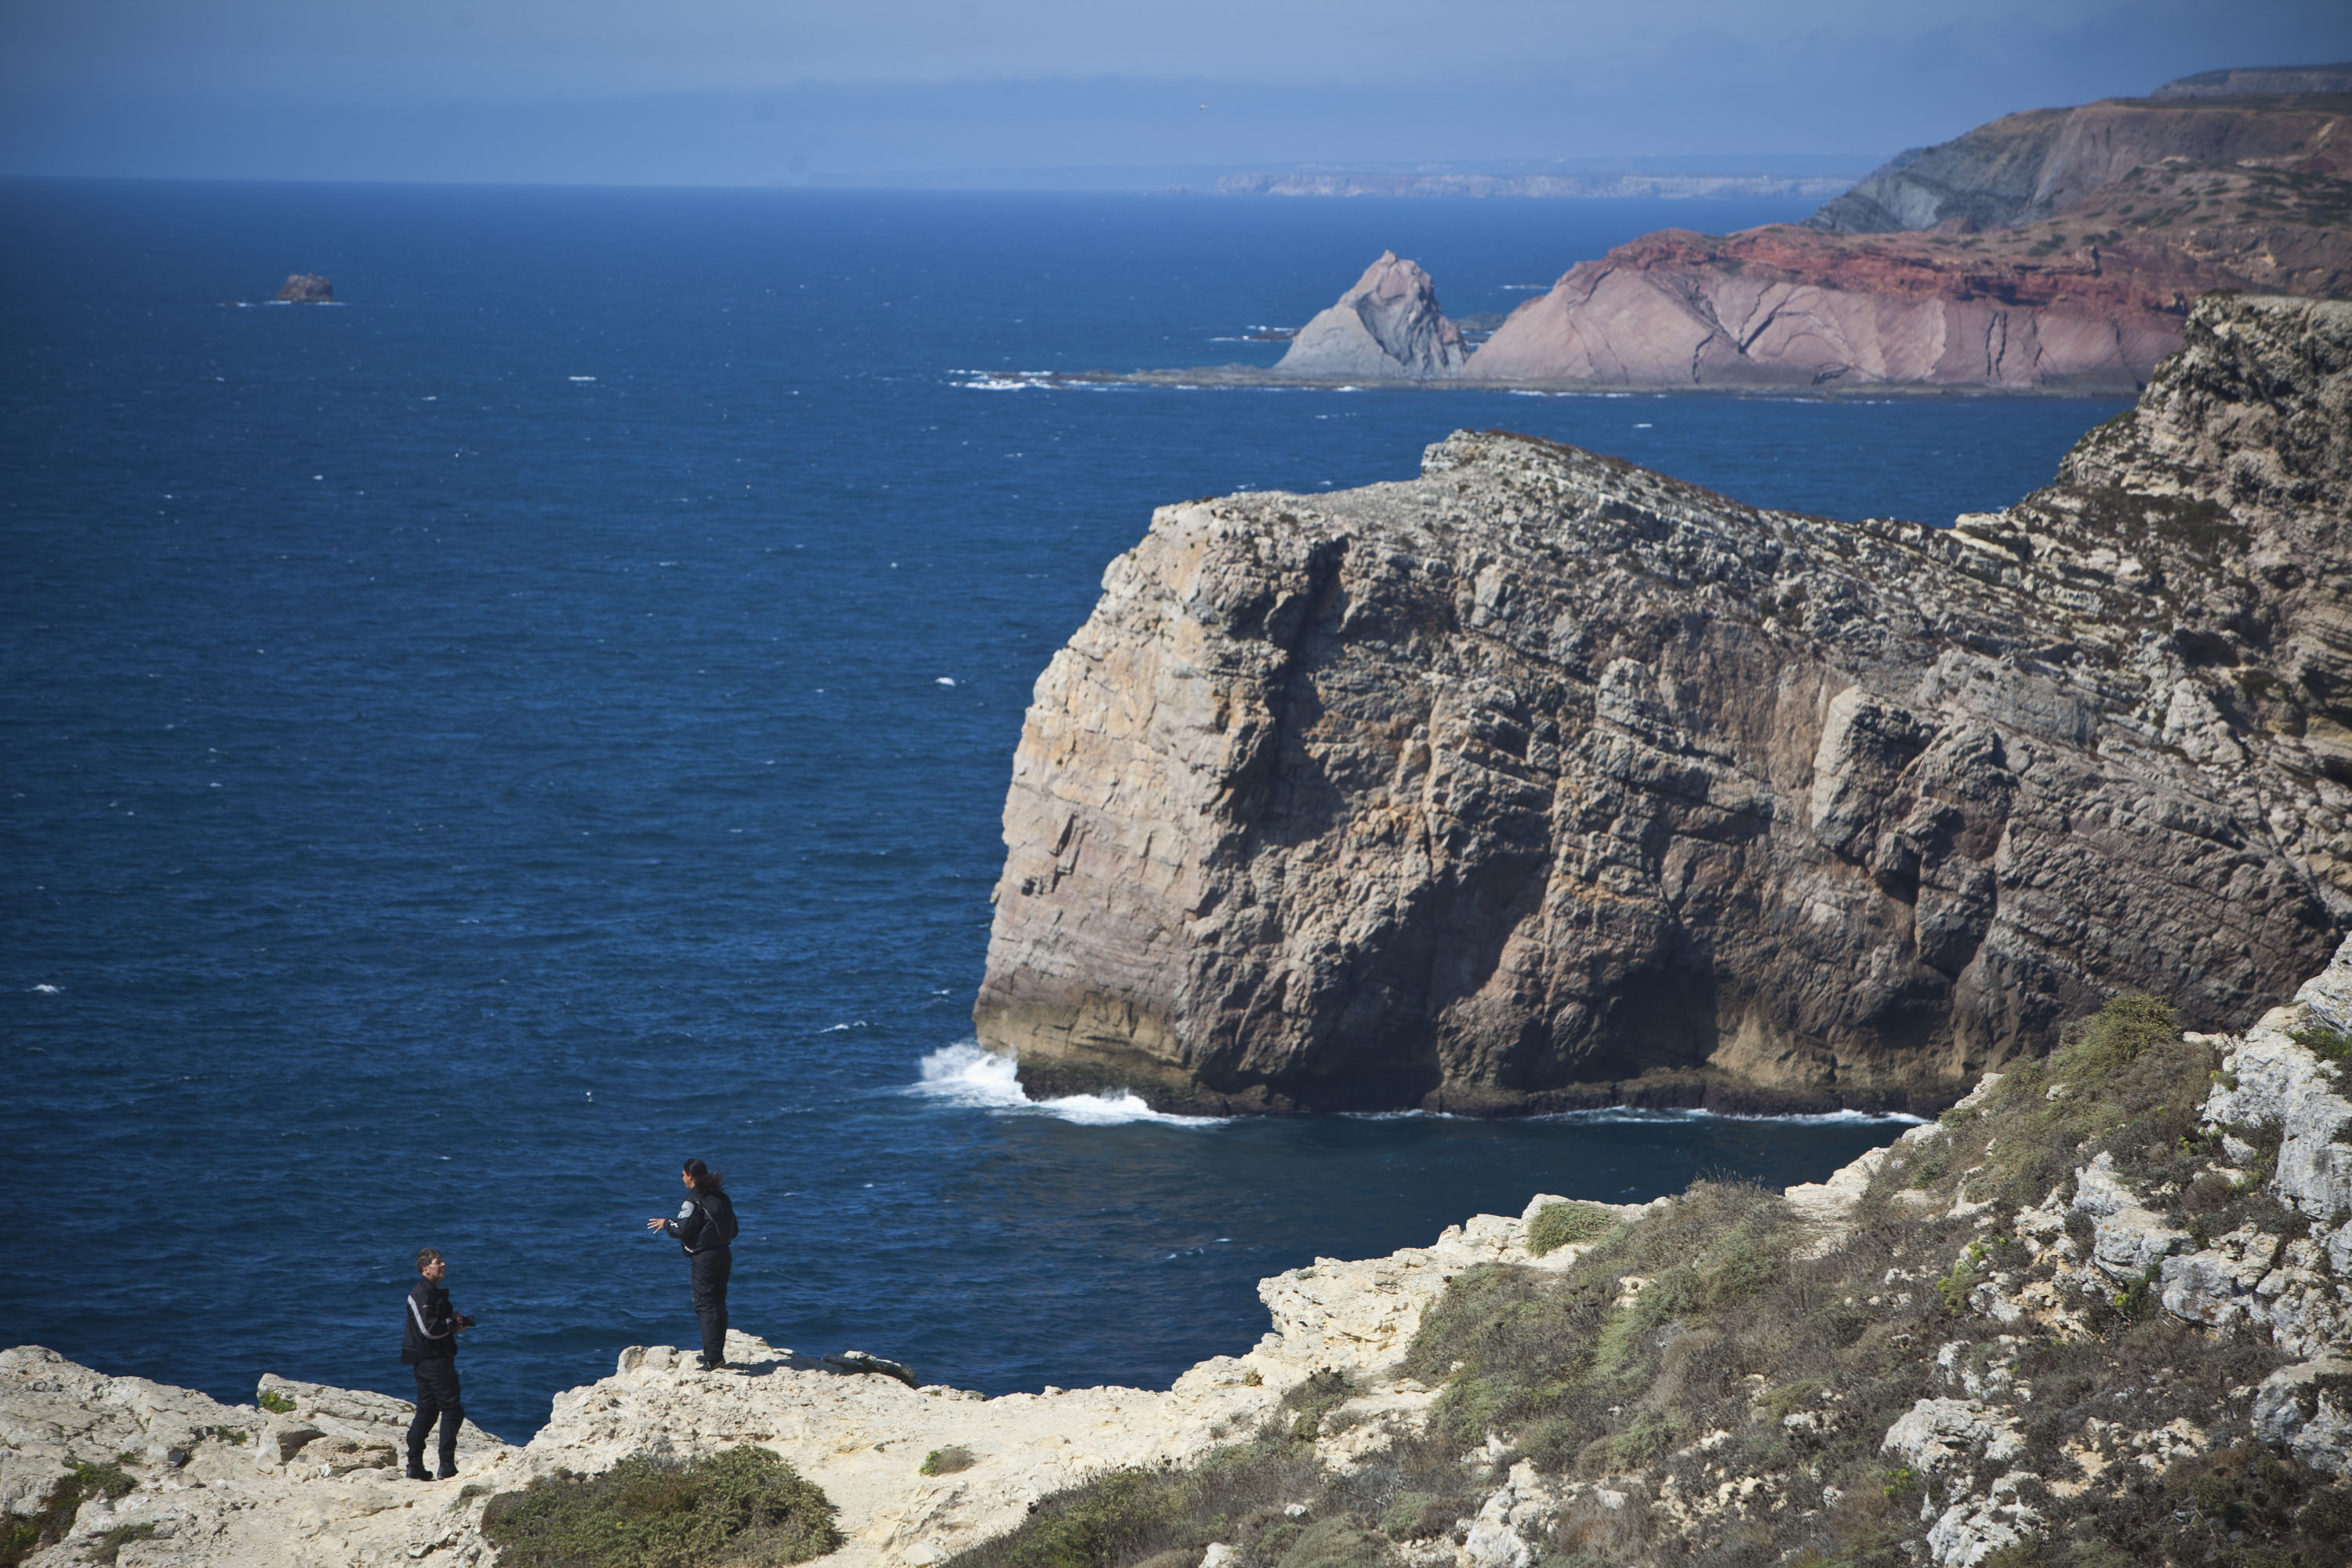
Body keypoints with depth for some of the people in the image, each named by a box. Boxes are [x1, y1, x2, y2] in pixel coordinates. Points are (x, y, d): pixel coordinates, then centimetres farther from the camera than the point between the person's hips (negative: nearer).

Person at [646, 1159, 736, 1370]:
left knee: (705, 1305, -8)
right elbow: (733, 1230, 16)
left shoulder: (694, 1199, -11)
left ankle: (713, 1357, -17)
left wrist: (666, 1223, 2)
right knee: (718, 1304, 14)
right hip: (723, 1255, 8)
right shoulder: (721, 1197, 13)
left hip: (704, 1258, -8)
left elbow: (683, 1228, -16)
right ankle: (716, 1354, 19)